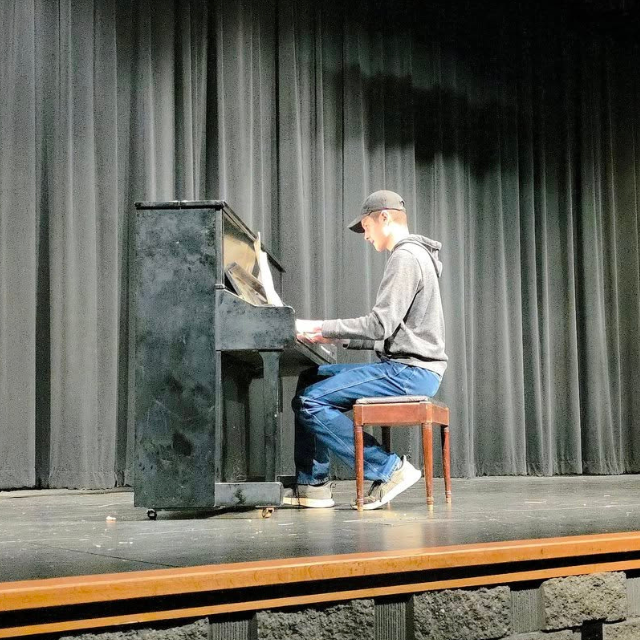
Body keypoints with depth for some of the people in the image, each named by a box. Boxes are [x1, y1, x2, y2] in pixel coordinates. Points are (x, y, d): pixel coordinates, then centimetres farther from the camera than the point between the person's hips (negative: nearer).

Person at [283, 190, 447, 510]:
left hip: (409, 372, -11)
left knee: (309, 402, -16)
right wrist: (333, 336, 14)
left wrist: (321, 326, -14)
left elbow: (380, 325, -22)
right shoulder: (412, 255, 21)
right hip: (407, 367, 11)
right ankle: (312, 484, 11)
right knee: (310, 378, 14)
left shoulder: (405, 257, -12)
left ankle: (388, 469, -11)